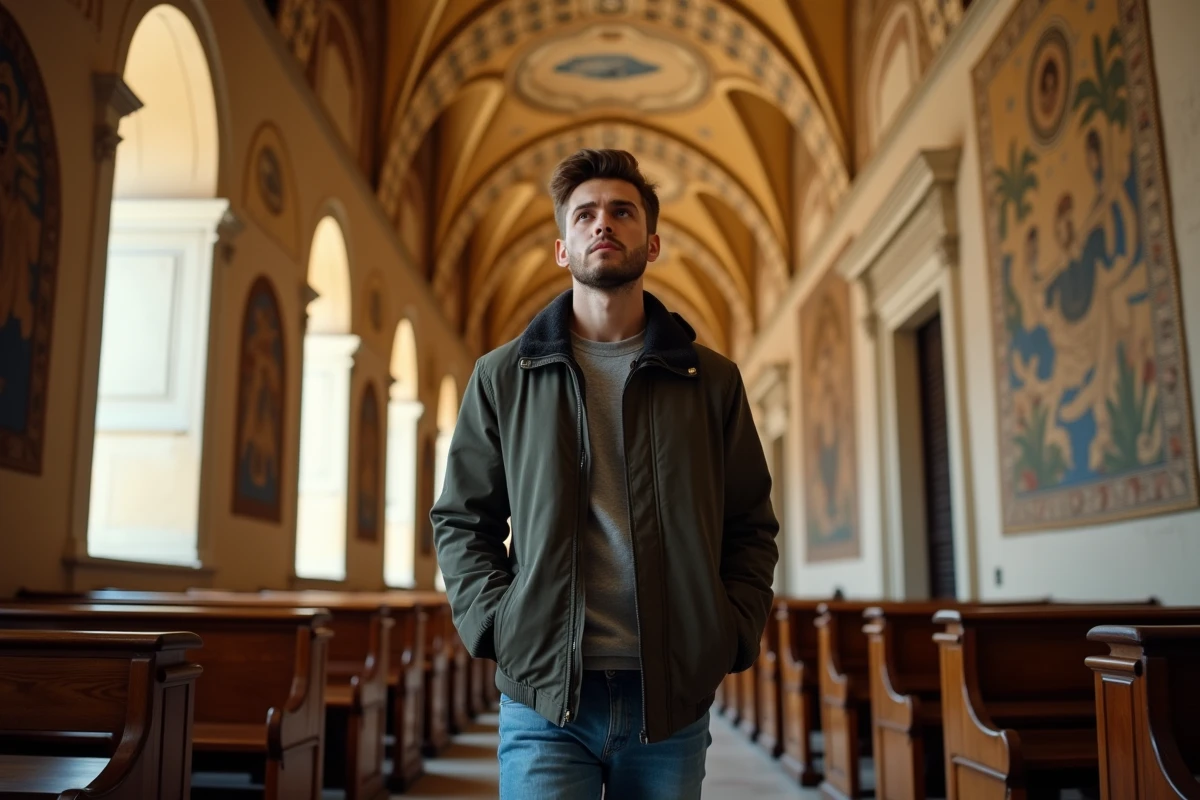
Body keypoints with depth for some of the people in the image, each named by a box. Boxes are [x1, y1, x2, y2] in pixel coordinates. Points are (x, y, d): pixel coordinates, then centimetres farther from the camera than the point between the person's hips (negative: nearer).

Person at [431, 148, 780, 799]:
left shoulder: (712, 380, 7)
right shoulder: (502, 377, 6)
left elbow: (752, 528, 10)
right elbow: (461, 520, 10)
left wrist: (732, 634, -2)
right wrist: (495, 624, -4)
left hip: (673, 699, 1)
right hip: (544, 696, -1)